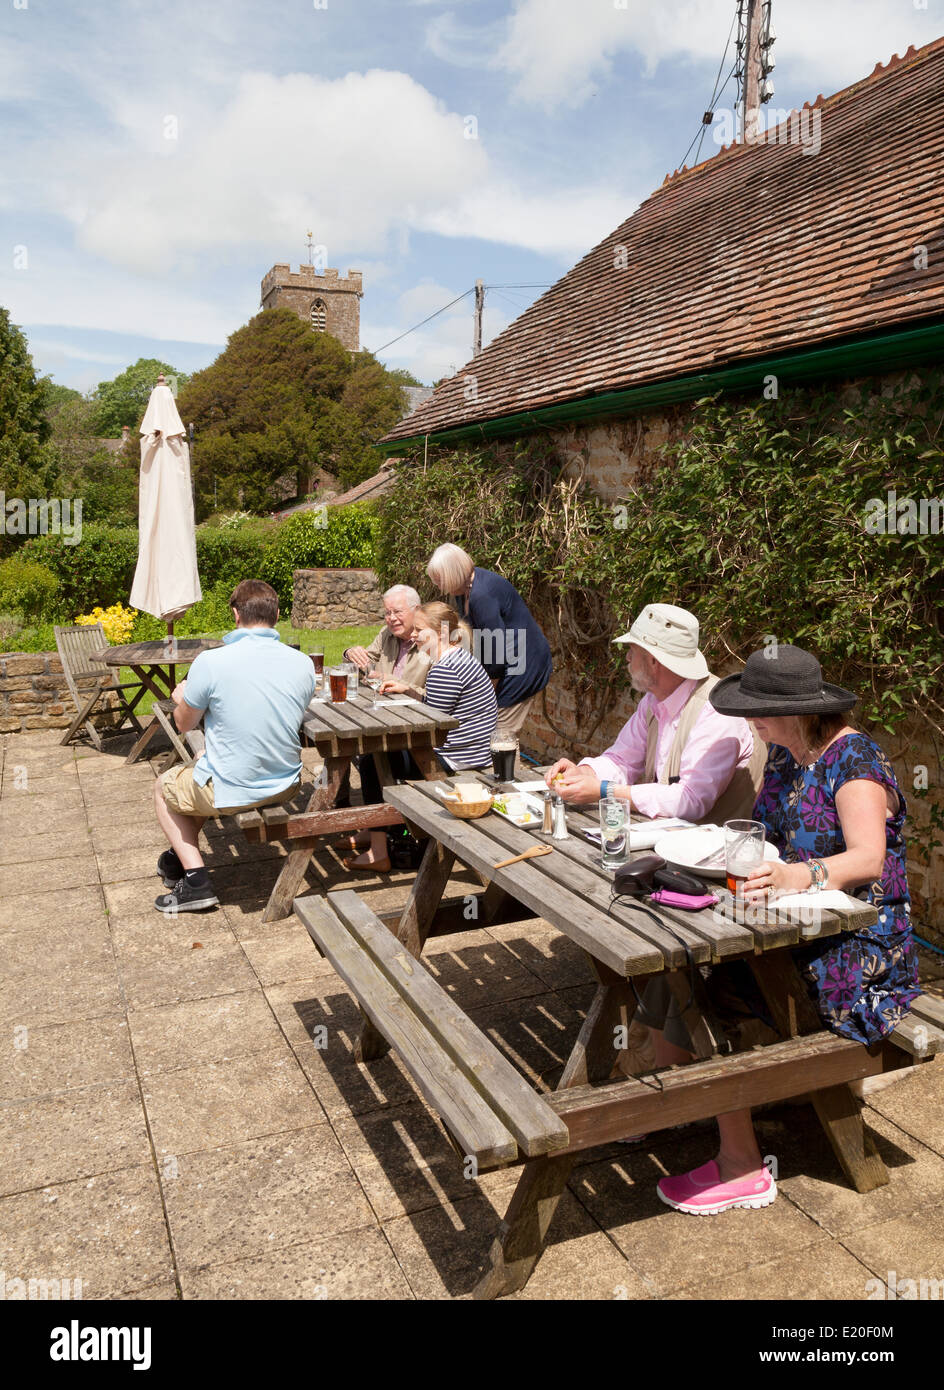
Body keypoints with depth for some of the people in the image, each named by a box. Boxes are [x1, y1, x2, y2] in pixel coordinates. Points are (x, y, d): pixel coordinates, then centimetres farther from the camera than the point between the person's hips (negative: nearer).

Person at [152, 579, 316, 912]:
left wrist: (181, 698, 21)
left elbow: (184, 724, -3)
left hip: (230, 792, -5)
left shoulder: (210, 662, -19)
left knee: (164, 787, 26)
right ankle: (183, 856, 42)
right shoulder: (303, 664, -6)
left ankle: (195, 880, 14)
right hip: (286, 786, 6)